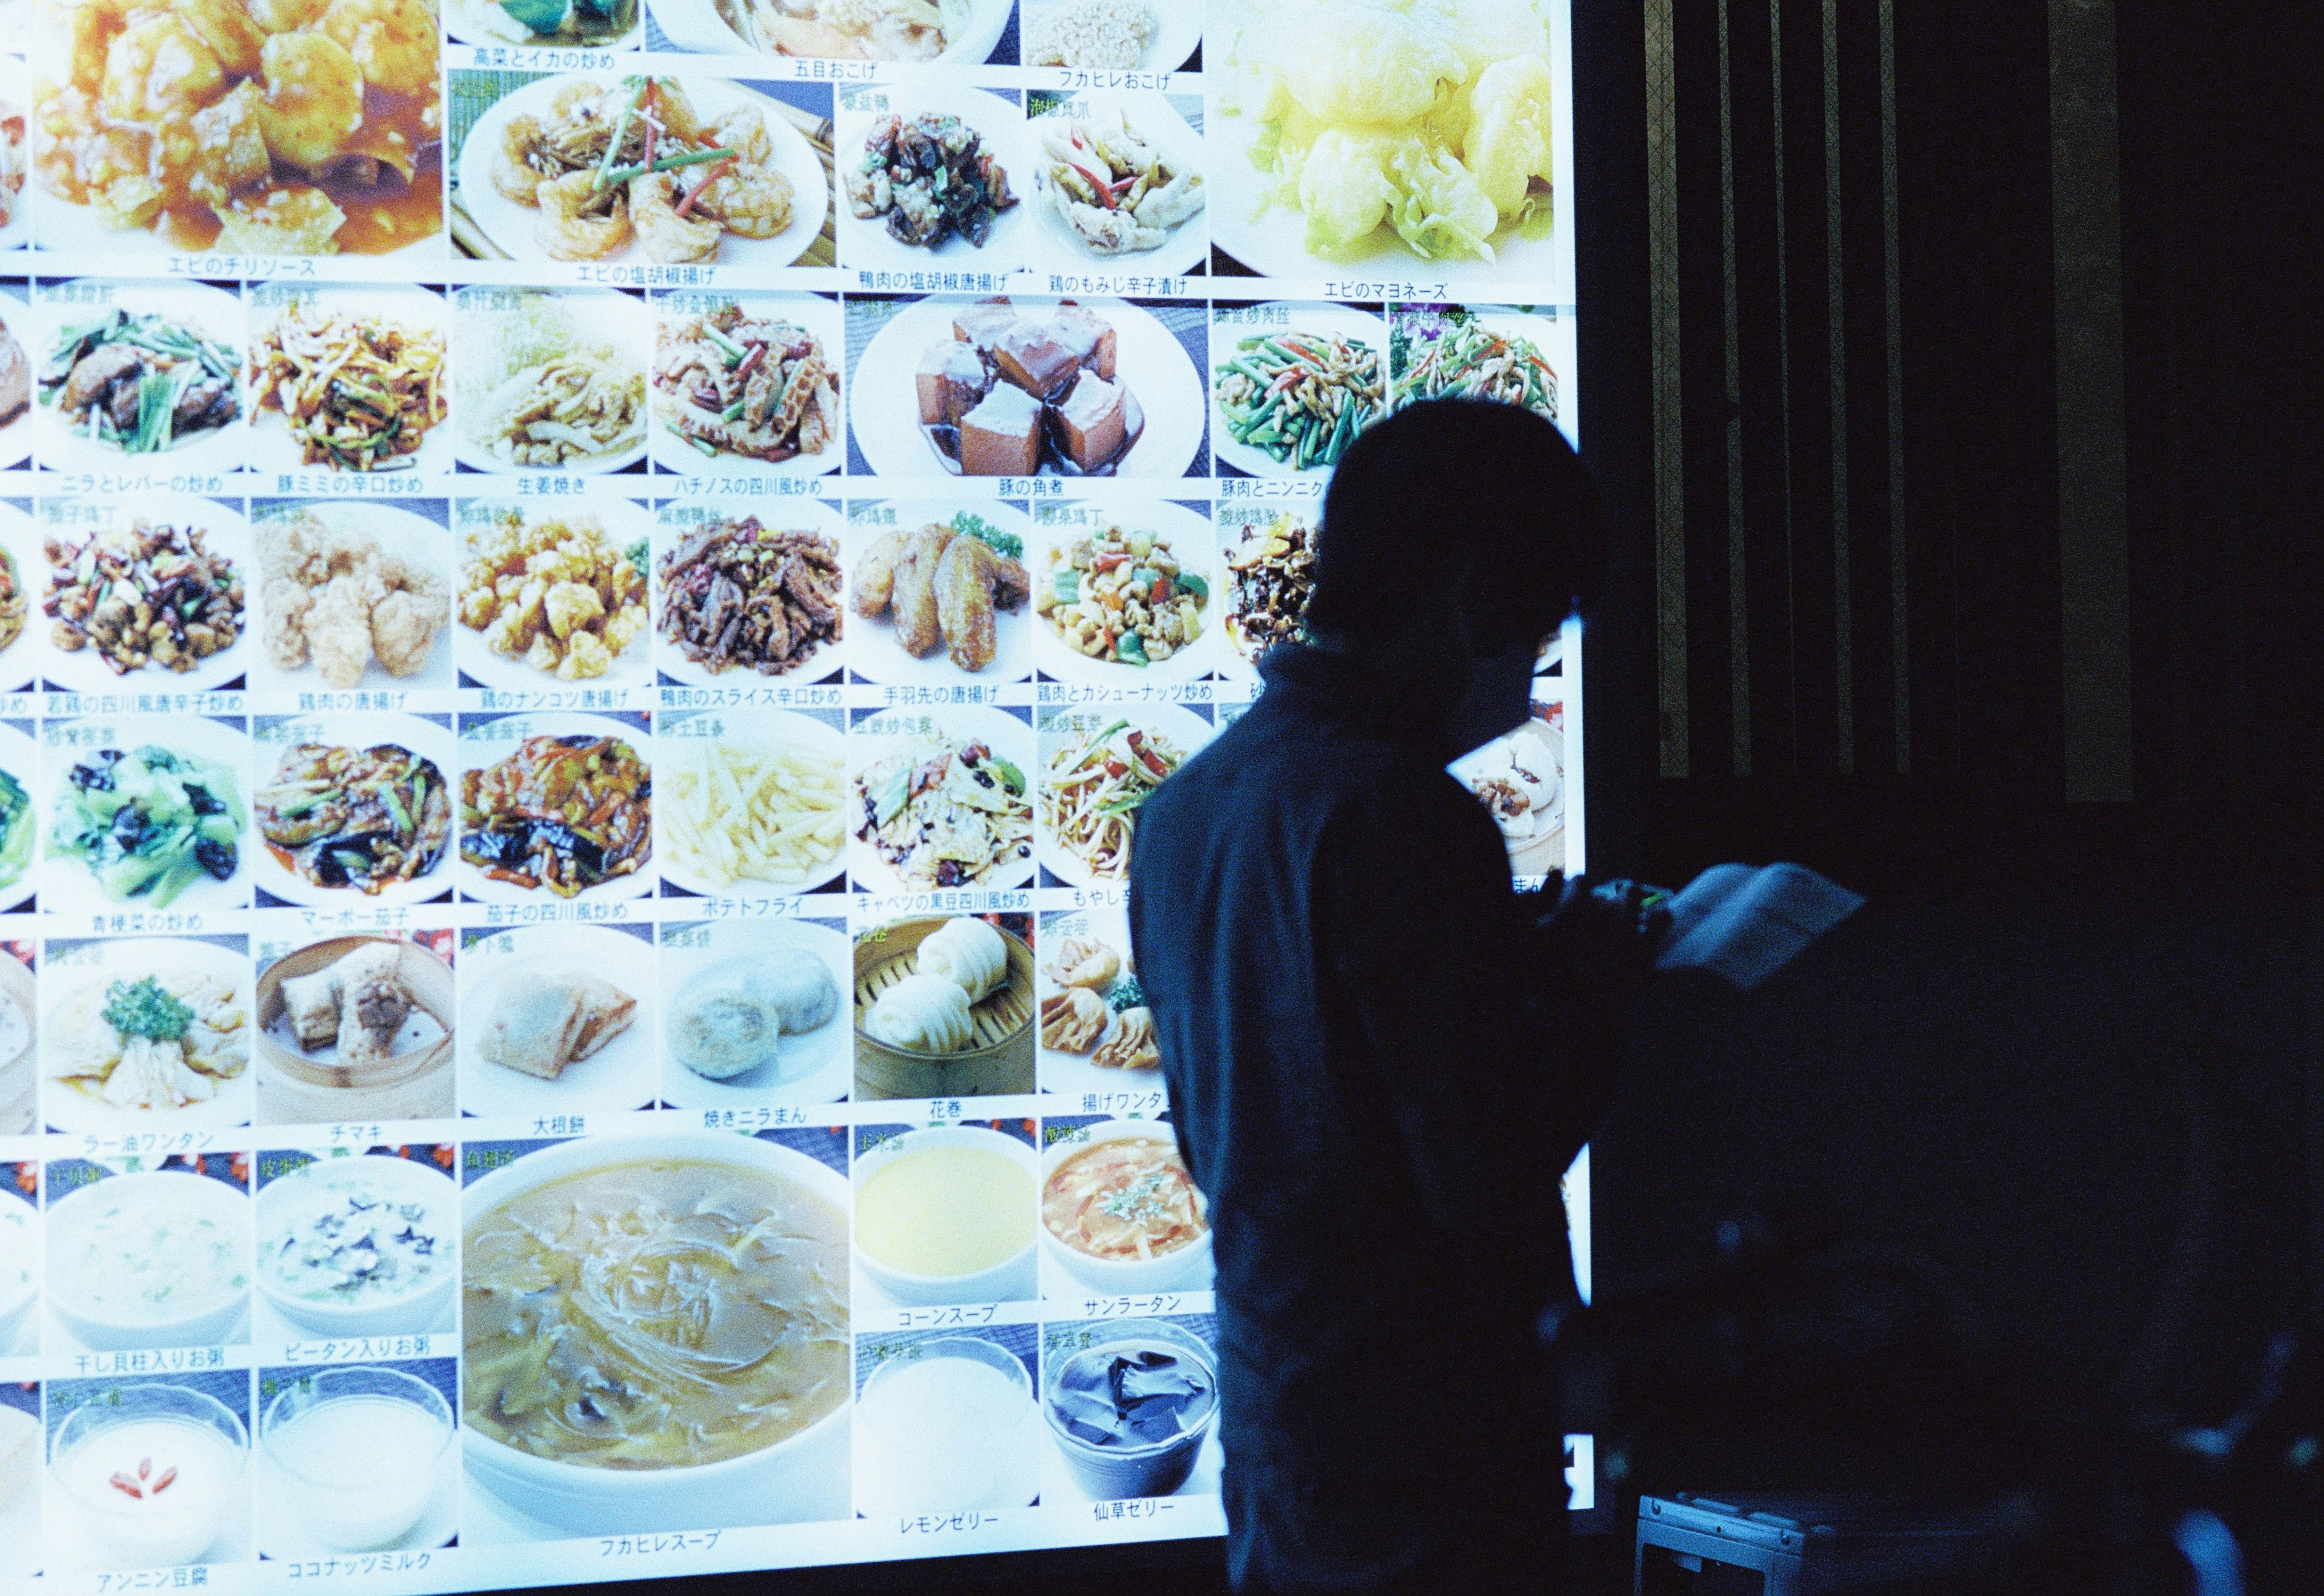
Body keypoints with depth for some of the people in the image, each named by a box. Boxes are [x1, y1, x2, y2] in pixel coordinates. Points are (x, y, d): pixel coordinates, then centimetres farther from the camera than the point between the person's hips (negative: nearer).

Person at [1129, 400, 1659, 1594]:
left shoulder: (1179, 809, 7)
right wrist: (1590, 981, -4)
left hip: (1270, 1441, 8)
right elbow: (1484, 1177, -21)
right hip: (1424, 1478, -8)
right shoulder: (1399, 810, -19)